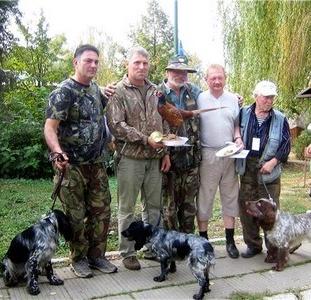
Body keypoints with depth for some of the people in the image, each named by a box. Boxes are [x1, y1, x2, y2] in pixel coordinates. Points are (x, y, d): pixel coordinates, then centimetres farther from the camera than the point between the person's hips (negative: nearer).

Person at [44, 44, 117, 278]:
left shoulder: (94, 88, 9)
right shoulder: (64, 92, -12)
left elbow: (104, 107, 30)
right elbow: (50, 127, -19)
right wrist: (58, 152, -35)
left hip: (96, 164, 7)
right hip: (71, 166, -7)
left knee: (102, 211, 9)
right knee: (76, 215, 4)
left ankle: (97, 255, 24)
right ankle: (79, 259, 22)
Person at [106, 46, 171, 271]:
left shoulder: (155, 91, 12)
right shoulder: (118, 91, -5)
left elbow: (164, 123, 15)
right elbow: (116, 125, -14)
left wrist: (165, 152, 9)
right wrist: (145, 139, -18)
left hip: (155, 159, 5)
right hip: (130, 158, -5)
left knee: (154, 206, 13)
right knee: (127, 208, 4)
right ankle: (128, 253, 16)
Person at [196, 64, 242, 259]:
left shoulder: (233, 99, 10)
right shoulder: (199, 99, 0)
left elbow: (237, 124, 15)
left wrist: (238, 138, -1)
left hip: (230, 154, 3)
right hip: (207, 155, -3)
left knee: (231, 195, 8)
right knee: (205, 197, 3)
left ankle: (230, 240, 18)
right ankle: (203, 239, 15)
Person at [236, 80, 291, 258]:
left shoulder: (280, 119, 0)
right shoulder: (243, 114, 3)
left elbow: (286, 145, 0)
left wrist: (273, 162, -11)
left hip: (269, 171, -1)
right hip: (247, 170, 2)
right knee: (246, 207, 7)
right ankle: (253, 245, 22)